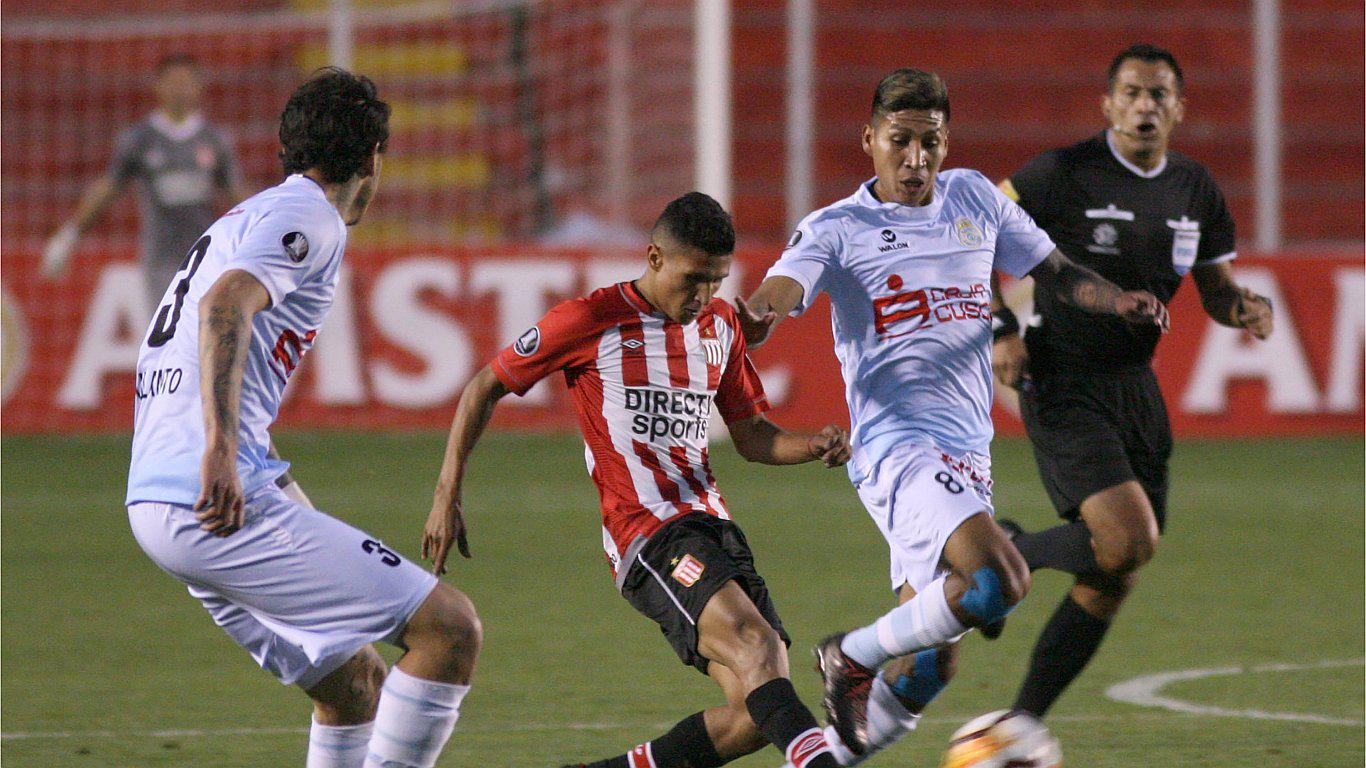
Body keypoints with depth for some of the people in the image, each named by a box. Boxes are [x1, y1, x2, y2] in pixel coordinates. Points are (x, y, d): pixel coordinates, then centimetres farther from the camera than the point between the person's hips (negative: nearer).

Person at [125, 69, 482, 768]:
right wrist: (220, 447, -33)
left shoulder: (242, 219, 26)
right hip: (221, 503, -10)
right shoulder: (307, 215, -4)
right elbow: (225, 305, -22)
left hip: (154, 502, 10)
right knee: (449, 628, -10)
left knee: (353, 680, 19)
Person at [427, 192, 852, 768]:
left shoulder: (719, 324, 16)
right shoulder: (593, 320, -3)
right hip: (648, 536, -7)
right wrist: (447, 497, 1)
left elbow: (750, 435, 25)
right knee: (755, 644, -31)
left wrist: (812, 447, 3)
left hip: (712, 526, 7)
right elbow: (485, 388, 6)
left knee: (760, 714, -6)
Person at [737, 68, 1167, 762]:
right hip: (897, 447, -7)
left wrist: (1120, 301, 0)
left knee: (926, 667, 7)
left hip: (968, 456, 7)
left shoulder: (975, 199, 13)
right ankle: (852, 657, -8)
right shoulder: (837, 229, -3)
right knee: (999, 581, -29)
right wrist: (757, 315, -44)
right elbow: (783, 289, -20)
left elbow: (1055, 272, 21)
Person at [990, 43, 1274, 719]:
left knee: (1111, 581, 6)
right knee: (1129, 541, -24)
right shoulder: (1064, 174, -11)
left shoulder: (1194, 189, 6)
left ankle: (1020, 726, 17)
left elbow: (1215, 286, 16)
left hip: (1135, 388, 7)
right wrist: (1001, 329, -13)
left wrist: (1245, 307, -7)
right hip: (1063, 390, -7)